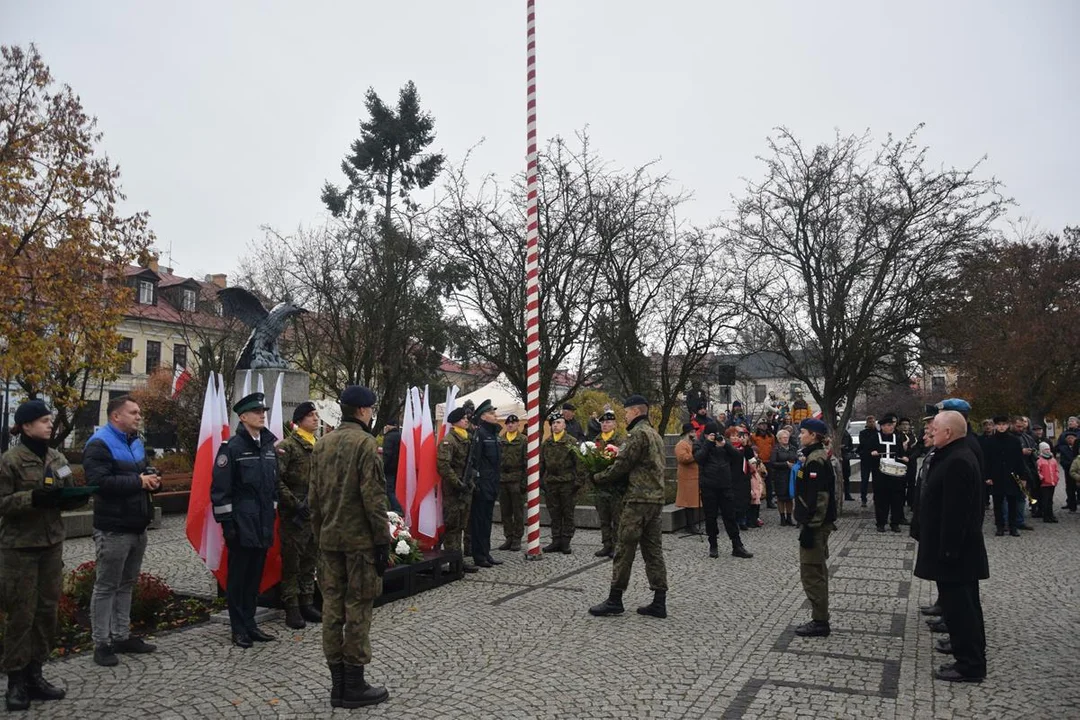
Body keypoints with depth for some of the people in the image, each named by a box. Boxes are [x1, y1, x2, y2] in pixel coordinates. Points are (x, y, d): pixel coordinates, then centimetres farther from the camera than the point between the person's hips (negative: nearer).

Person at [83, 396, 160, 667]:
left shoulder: (135, 442, 15)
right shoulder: (99, 444, -13)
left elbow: (145, 471, 22)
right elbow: (99, 482, -25)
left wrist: (153, 479, -2)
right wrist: (138, 482, -20)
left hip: (138, 526, 9)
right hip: (113, 529, -8)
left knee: (127, 584, 16)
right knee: (106, 586, 1)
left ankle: (122, 636, 26)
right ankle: (102, 643, 11)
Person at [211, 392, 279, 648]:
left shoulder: (269, 446, 10)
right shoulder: (232, 447, -10)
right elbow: (220, 488, -12)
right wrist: (226, 522, -13)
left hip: (263, 524, 6)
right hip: (241, 524, -6)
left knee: (255, 575, 13)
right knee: (238, 577, 5)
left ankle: (250, 624, 25)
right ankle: (239, 629, 16)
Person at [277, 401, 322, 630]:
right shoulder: (287, 446, -10)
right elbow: (277, 479, -17)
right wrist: (294, 503, -19)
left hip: (315, 514, 7)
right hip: (294, 516, -7)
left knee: (310, 561, 15)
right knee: (292, 563, 2)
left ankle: (307, 603, 26)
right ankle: (292, 609, 12)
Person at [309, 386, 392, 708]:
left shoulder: (322, 444, 10)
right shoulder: (365, 442, -12)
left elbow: (314, 496, 12)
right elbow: (373, 496, -17)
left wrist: (319, 534, 18)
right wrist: (383, 540, -12)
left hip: (329, 538, 7)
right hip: (360, 538, -7)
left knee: (332, 606, 9)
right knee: (357, 609, 1)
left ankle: (338, 684, 18)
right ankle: (354, 686, 9)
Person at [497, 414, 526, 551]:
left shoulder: (524, 440, -1)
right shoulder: (500, 441, 11)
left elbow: (527, 462, -5)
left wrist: (524, 481, -11)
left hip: (517, 480, -4)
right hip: (502, 479, 4)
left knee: (518, 511, 2)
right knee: (505, 511, 8)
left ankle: (517, 539, 10)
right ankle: (509, 537, 18)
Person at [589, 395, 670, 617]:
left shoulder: (638, 433, -12)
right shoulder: (655, 434, 18)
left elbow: (622, 465, -14)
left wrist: (597, 478, 1)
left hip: (638, 499, -9)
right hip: (656, 498, 9)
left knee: (624, 550, -1)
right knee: (653, 550, 10)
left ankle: (614, 600, 6)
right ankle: (659, 603, 11)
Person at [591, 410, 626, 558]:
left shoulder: (621, 441, -4)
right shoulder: (595, 441, 12)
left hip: (616, 486, -5)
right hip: (600, 485, 5)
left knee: (617, 519, 1)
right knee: (604, 519, 12)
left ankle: (616, 546, 9)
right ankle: (606, 545, 20)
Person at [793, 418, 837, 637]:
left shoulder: (815, 460, -19)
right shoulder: (816, 456, 13)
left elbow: (818, 497, -24)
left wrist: (809, 528, -23)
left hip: (815, 525, -11)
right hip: (818, 524, 11)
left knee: (811, 573, -3)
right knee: (817, 571, 16)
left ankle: (820, 622, 4)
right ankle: (820, 619, 25)